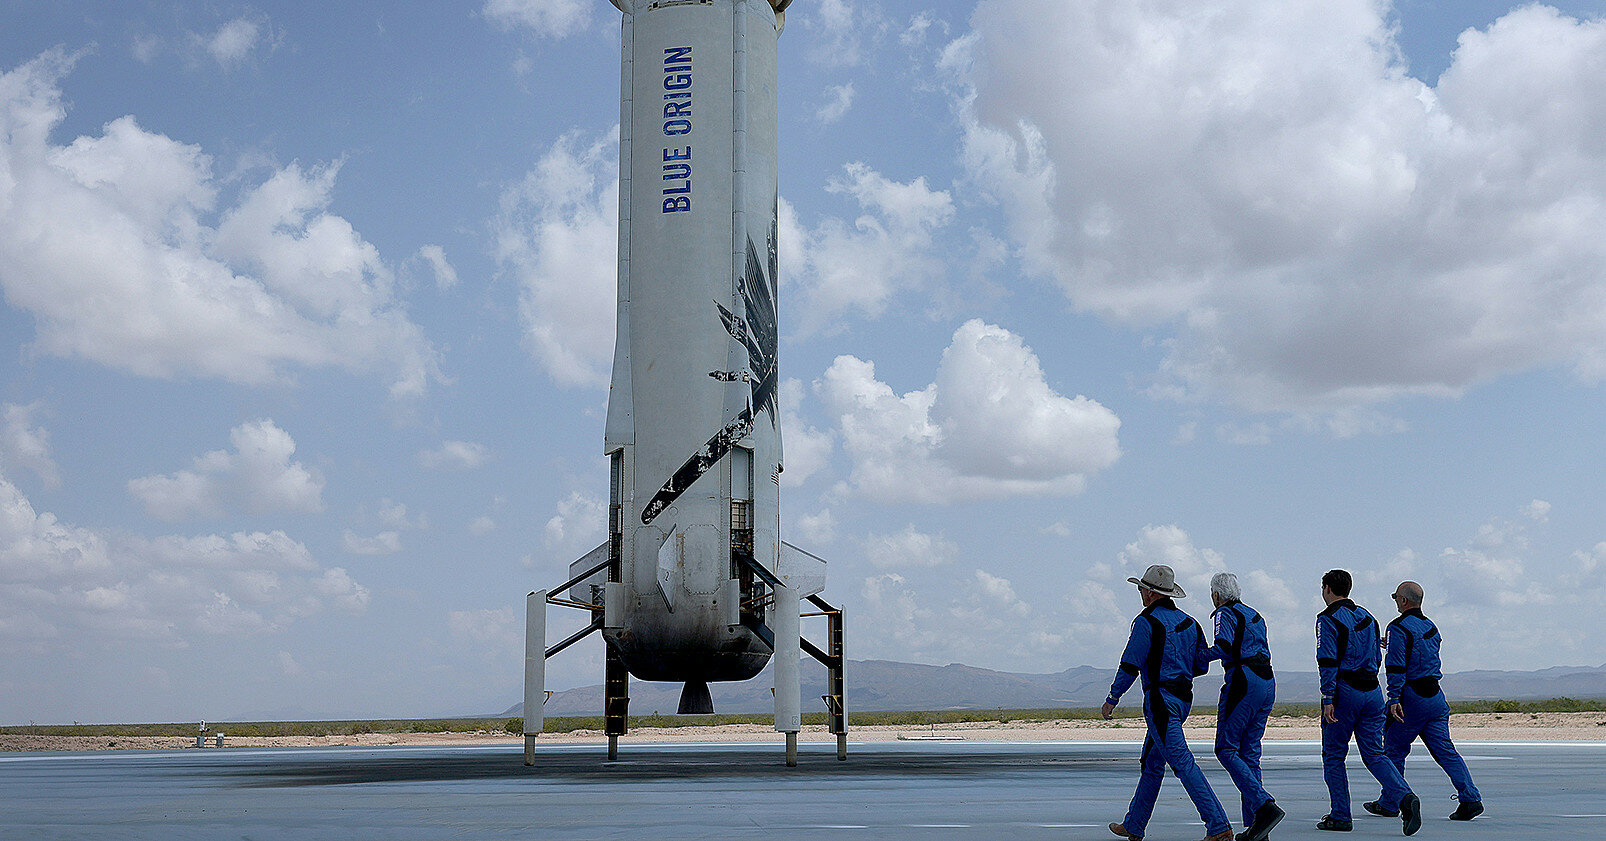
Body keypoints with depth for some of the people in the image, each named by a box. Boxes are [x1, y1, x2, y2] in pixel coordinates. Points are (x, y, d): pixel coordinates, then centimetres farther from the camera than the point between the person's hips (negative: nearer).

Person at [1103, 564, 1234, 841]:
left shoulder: (1147, 622, -11)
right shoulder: (1189, 622, 13)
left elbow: (1130, 665, -13)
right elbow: (1202, 665, 15)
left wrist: (1112, 698, -4)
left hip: (1161, 699, -9)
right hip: (1184, 698, 9)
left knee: (1182, 762, -11)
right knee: (1152, 762, 17)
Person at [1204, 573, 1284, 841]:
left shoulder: (1225, 613, -2)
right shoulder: (1254, 615, 22)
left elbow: (1224, 647, -18)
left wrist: (1199, 655, -4)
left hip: (1243, 681, -8)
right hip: (1268, 682, 8)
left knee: (1226, 750, -4)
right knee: (1250, 752, 9)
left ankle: (1265, 806, -19)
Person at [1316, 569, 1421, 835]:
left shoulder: (1328, 619, -7)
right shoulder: (1366, 616, 15)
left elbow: (1328, 661, -16)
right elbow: (1376, 657, 20)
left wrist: (1328, 698, -18)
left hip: (1344, 691, -6)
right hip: (1372, 691, 6)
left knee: (1333, 755, 5)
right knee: (1374, 754, 6)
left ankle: (1340, 816, 6)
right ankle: (1404, 798, -17)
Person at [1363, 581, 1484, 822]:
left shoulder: (1399, 628, -11)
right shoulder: (1431, 627, 14)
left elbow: (1396, 667, -18)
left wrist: (1394, 698, -21)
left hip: (1411, 696, -7)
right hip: (1435, 694, 7)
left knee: (1394, 750, 5)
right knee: (1445, 750, 4)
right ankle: (1470, 799, -7)